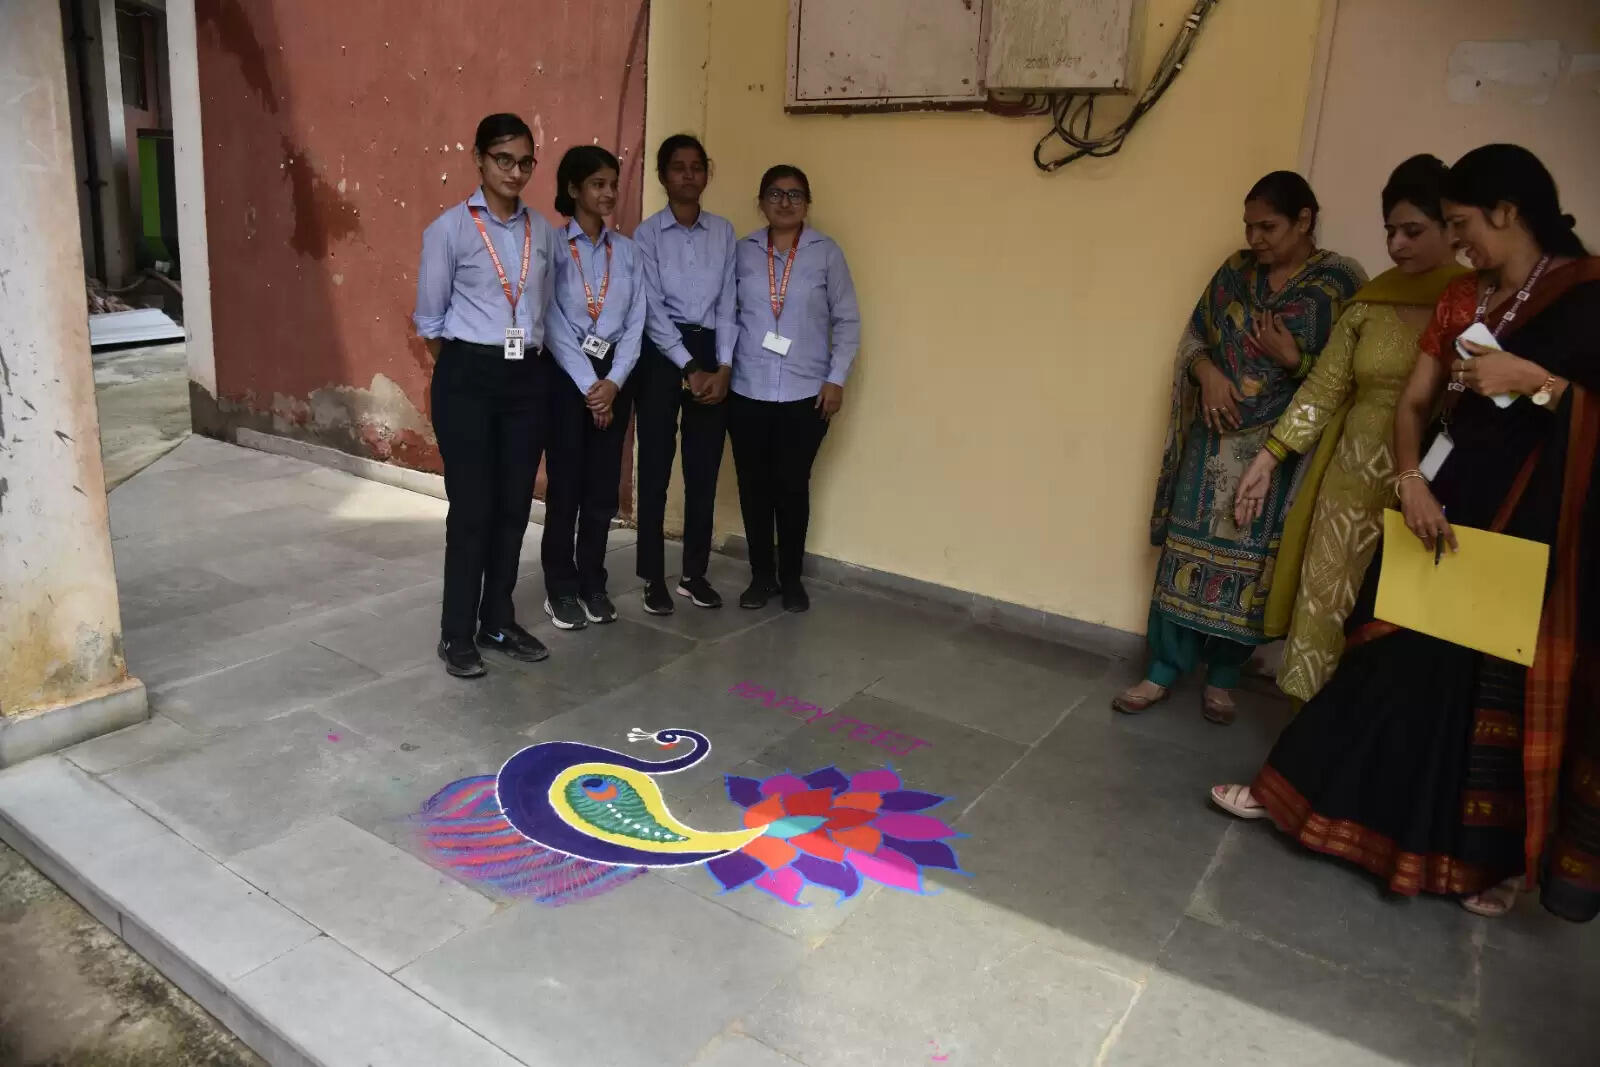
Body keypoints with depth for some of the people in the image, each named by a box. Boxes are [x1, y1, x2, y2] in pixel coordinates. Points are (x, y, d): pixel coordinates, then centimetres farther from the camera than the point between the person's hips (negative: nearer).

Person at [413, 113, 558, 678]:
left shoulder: (543, 231, 6)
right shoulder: (450, 229, -6)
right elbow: (429, 317, 1)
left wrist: (527, 353, 12)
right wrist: (460, 367, 8)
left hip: (527, 378, 4)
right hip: (468, 379, -4)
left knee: (514, 505, 10)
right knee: (472, 507, -1)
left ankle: (498, 622, 25)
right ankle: (457, 633, 14)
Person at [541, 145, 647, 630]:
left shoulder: (627, 249, 7)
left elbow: (636, 320, 3)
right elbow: (553, 325, -10)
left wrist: (613, 381, -9)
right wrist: (588, 384, -14)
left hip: (615, 375, 4)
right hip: (567, 375, -4)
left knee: (604, 485, 8)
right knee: (565, 484, 2)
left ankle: (593, 583, 21)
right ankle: (561, 588, 15)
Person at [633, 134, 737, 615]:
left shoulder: (723, 231, 8)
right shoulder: (646, 234, -1)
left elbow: (727, 304, 4)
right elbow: (653, 309, -8)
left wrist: (723, 367, -7)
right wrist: (689, 368, -14)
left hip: (712, 353, 3)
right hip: (661, 354, -3)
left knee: (705, 467, 6)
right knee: (655, 466, 1)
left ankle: (694, 573, 19)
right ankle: (654, 577, 12)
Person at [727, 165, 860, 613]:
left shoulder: (826, 252, 1)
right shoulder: (743, 252, 5)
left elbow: (847, 320, 1)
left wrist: (836, 378, -5)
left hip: (805, 393, -1)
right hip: (748, 391, 2)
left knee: (793, 486, 5)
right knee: (754, 485, 7)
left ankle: (791, 577, 21)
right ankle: (761, 575, 22)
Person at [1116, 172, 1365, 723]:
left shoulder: (1341, 282, -5)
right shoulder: (1236, 270, 7)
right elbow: (1194, 336, 10)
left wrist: (1293, 360, -20)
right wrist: (1208, 373, -10)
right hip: (1214, 439, 3)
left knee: (1251, 561, 5)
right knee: (1188, 549, 3)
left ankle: (1221, 678, 22)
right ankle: (1164, 671, 14)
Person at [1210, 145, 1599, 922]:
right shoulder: (1461, 300, 8)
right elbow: (1414, 401, 6)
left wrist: (1532, 379, -21)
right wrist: (1412, 480, -10)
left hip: (1537, 517, -5)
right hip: (1451, 495, 5)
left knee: (1507, 681, 6)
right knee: (1397, 656, 12)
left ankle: (1491, 854, 23)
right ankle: (1296, 789, 20)